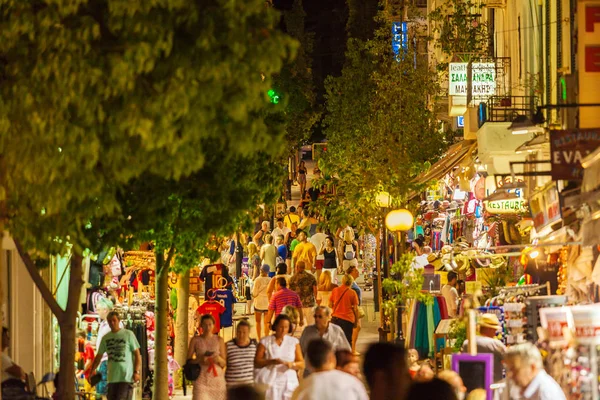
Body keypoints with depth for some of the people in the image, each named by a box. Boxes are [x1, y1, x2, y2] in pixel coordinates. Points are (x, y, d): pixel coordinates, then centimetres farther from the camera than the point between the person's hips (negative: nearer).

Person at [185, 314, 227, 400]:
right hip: (201, 380, -2)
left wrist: (219, 359, -13)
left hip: (217, 378, 2)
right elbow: (188, 361, 3)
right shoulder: (195, 340, 4)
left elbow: (224, 363, 10)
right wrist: (200, 359, -15)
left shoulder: (219, 340, 8)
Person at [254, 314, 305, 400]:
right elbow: (256, 362, -1)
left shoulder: (294, 342, 9)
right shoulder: (265, 341, 4)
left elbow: (302, 364, 8)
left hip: (288, 384, 1)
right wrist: (272, 361, -18)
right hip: (269, 383, -1)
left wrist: (292, 364, -14)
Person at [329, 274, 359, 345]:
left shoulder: (335, 290, 2)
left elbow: (330, 305, 9)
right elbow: (355, 309, -4)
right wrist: (356, 321, 6)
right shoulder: (352, 293, -4)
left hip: (335, 318, 2)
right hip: (348, 319, -2)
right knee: (347, 341, 1)